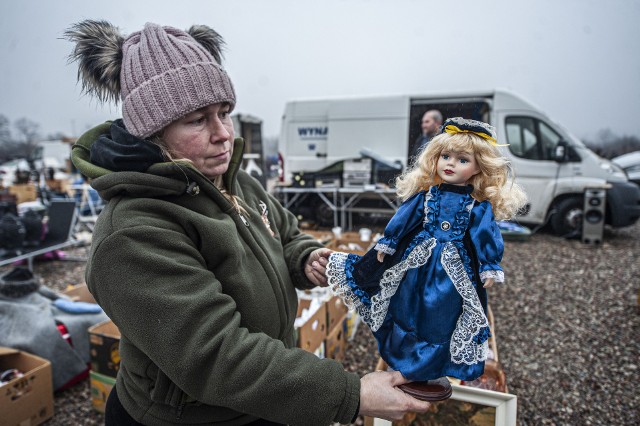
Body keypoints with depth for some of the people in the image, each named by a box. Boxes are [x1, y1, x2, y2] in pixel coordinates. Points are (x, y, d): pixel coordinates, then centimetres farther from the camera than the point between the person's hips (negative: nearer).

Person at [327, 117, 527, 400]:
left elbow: (486, 237, -3)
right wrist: (386, 245, 3)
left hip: (454, 270, -1)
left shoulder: (479, 206, -5)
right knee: (409, 311, 12)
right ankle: (410, 370, 34)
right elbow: (402, 220, 2)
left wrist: (489, 268, -6)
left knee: (441, 317, 8)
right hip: (417, 262, 2)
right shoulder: (424, 194, -1)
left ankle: (427, 371, 29)